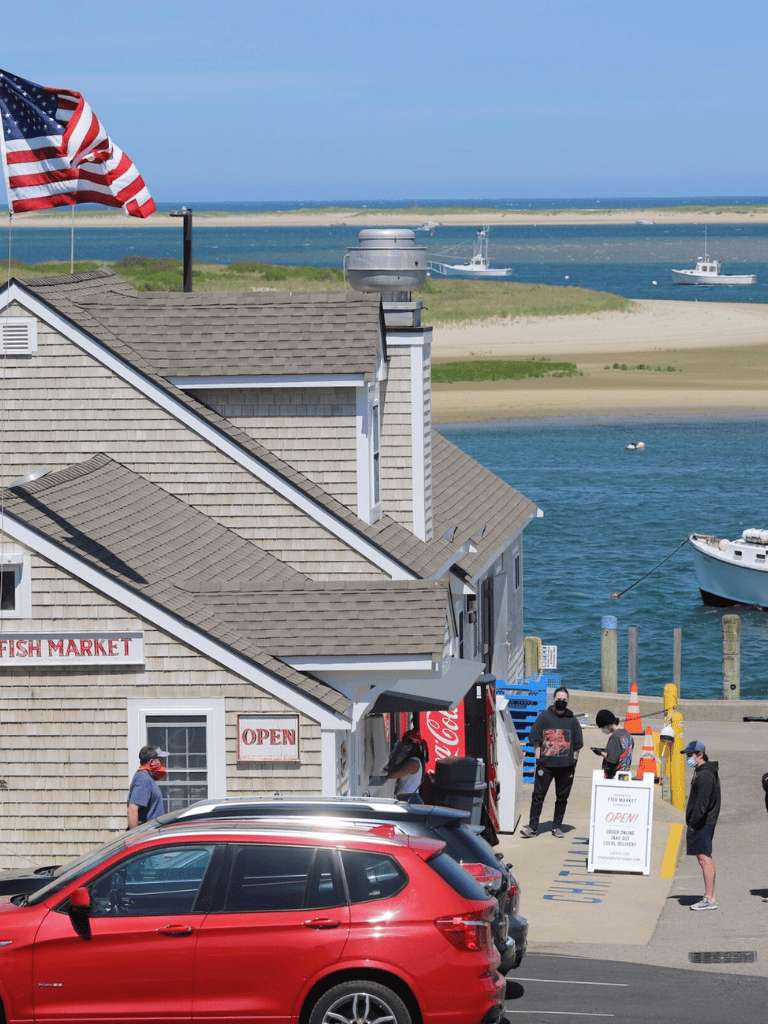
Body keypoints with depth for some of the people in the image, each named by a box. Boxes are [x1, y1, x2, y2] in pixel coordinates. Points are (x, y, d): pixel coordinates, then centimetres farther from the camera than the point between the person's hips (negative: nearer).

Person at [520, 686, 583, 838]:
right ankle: (533, 826, 2)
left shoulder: (572, 720, 8)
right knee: (538, 795, -2)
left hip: (566, 766, 2)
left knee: (562, 797, 6)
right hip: (546, 764, -2)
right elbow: (535, 739, 4)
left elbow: (577, 744, 13)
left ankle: (557, 826, 15)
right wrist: (538, 759, -2)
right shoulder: (544, 717, 3)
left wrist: (574, 762, 6)